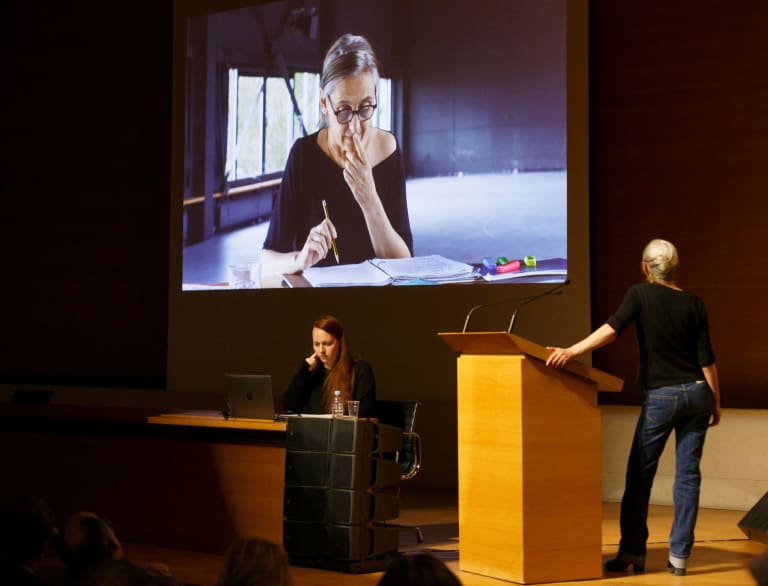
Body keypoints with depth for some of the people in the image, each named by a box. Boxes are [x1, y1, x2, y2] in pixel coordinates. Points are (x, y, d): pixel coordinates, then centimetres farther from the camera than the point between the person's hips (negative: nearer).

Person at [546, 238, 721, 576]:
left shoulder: (641, 295, -6)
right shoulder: (694, 303, 3)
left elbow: (612, 329, -22)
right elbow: (707, 359, 1)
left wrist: (572, 351, -28)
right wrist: (716, 402, 9)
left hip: (661, 397, -3)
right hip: (697, 394, 3)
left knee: (639, 476, 4)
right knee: (687, 474, 5)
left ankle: (632, 552, 4)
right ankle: (679, 556, 5)